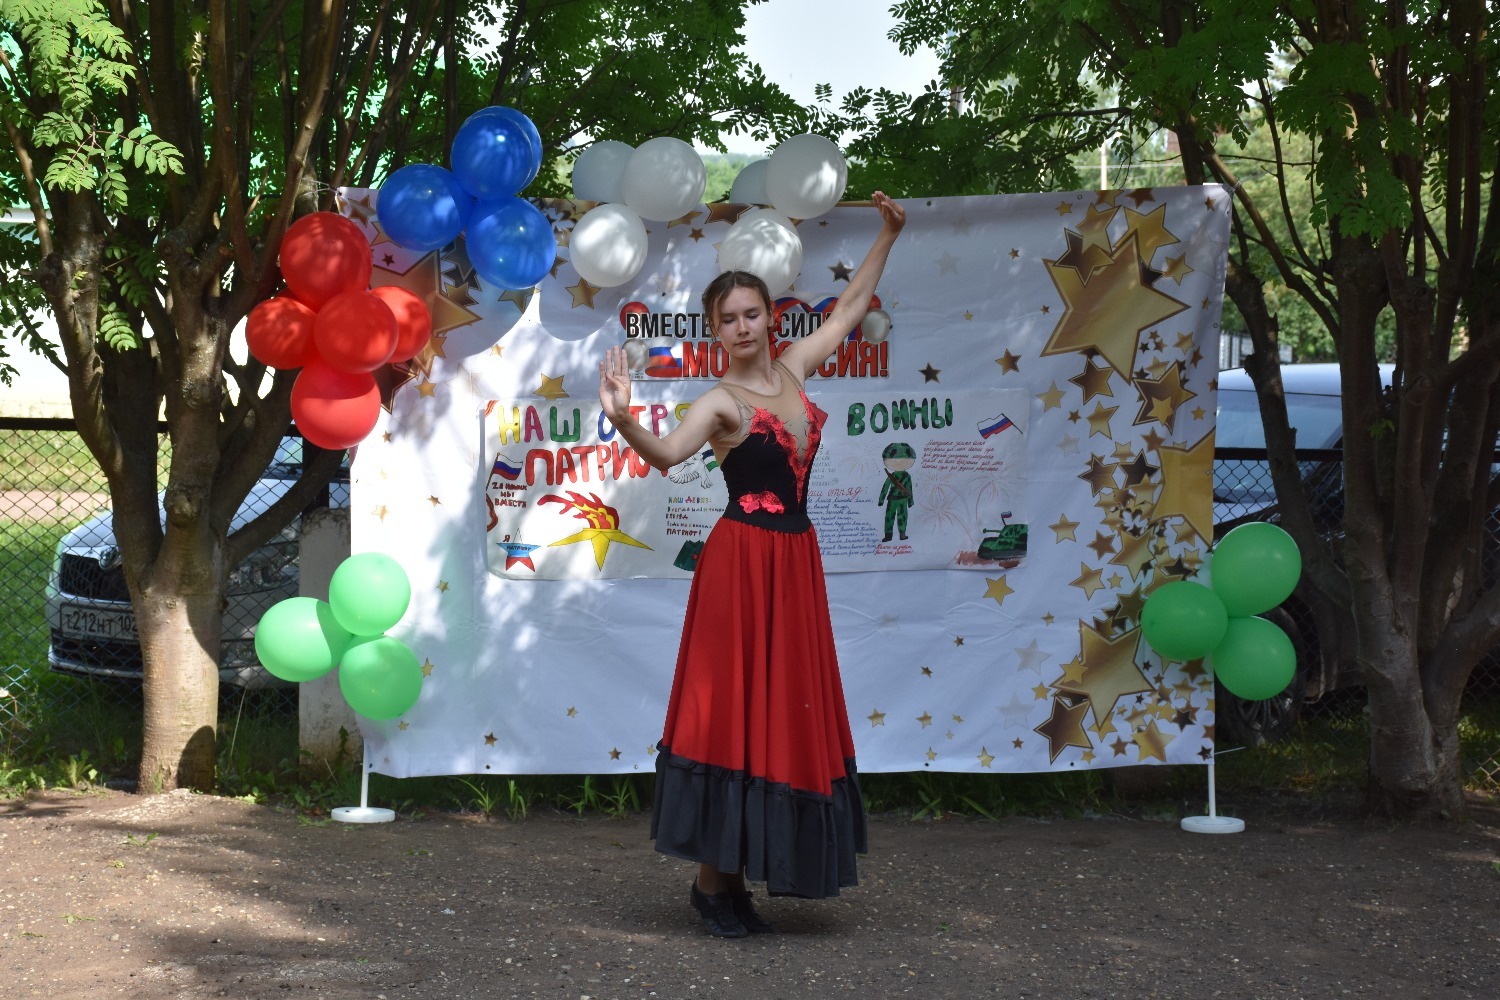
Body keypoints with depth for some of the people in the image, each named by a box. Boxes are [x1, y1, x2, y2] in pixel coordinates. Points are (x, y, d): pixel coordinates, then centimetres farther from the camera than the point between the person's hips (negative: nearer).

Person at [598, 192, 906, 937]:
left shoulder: (791, 369, 11)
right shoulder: (722, 401, -8)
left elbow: (849, 308, 25)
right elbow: (667, 454, -26)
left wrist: (886, 238, 29)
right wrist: (623, 420, -45)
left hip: (797, 560, 7)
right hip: (743, 561, -7)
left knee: (787, 709, 7)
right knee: (730, 707, -5)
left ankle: (734, 876, 13)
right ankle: (714, 879, 1)